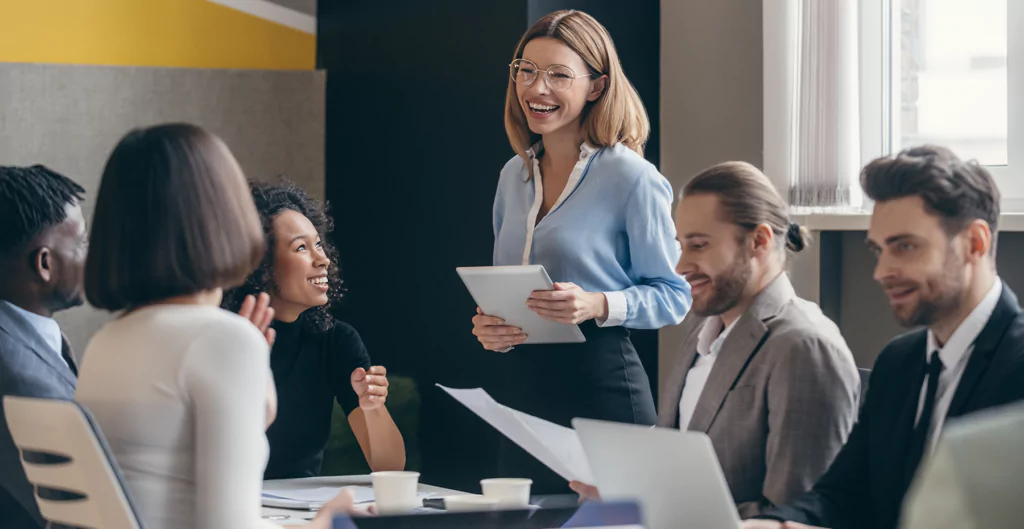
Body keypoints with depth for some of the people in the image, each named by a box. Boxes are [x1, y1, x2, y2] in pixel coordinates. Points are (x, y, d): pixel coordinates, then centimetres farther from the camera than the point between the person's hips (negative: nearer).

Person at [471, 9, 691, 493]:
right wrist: (489, 327, 2)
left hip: (602, 388, -6)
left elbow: (674, 295, -6)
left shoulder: (630, 178, -7)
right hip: (523, 386, 6)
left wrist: (598, 306, -21)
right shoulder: (514, 176, 13)